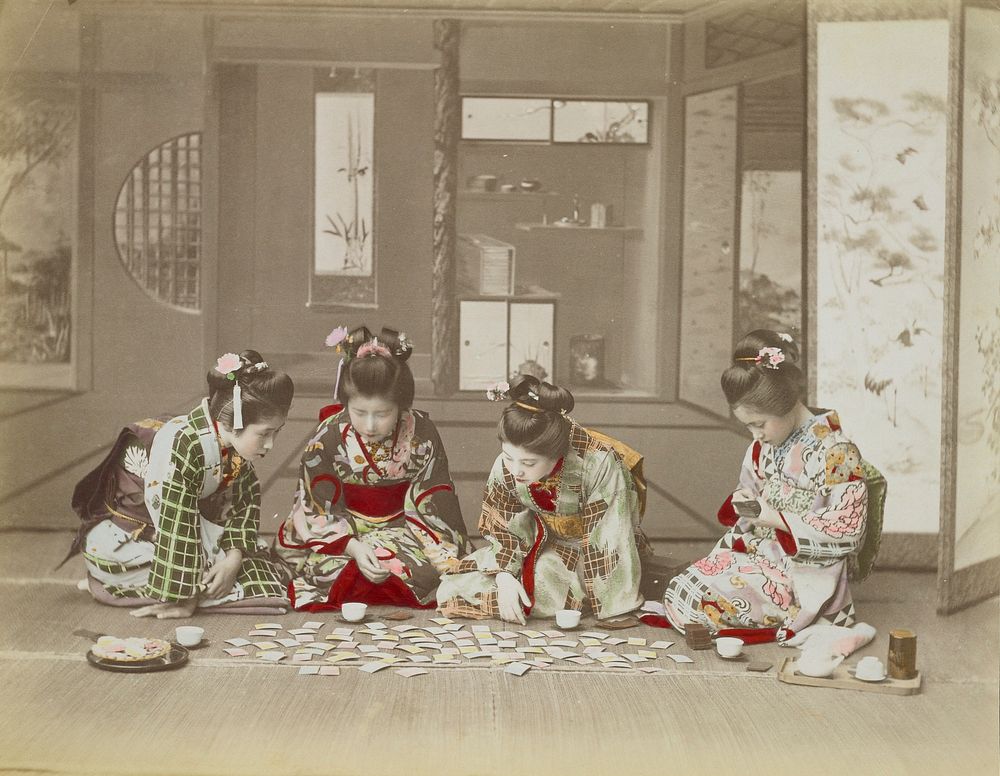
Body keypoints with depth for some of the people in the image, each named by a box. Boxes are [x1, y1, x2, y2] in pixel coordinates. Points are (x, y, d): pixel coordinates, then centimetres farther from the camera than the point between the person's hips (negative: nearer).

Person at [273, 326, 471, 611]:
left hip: (401, 527, 2)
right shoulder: (328, 439, -15)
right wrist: (354, 548, -28)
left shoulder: (422, 434, -12)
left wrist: (444, 558, -23)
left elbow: (432, 506, -9)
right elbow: (319, 512, -12)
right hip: (343, 532, -2)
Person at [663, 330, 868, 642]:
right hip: (755, 551, 8)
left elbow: (847, 531, -17)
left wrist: (775, 517, -18)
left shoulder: (836, 451, -16)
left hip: (802, 573, -8)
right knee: (679, 590, -9)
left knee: (692, 601, -19)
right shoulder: (764, 445, 7)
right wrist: (742, 501, -2)